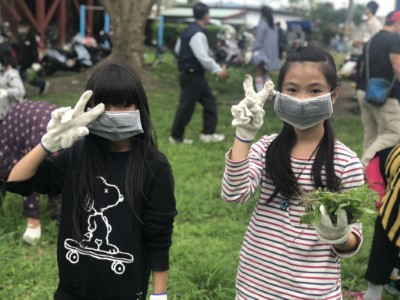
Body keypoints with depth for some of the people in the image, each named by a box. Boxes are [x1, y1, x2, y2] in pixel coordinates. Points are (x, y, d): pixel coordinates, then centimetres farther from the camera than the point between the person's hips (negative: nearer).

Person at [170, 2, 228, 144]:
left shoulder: (189, 30, 10)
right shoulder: (197, 34, -21)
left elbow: (178, 49, 19)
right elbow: (203, 57, -26)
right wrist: (218, 70, -17)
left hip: (194, 74, 10)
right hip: (192, 76, -10)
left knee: (209, 101, 13)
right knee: (186, 106, 1)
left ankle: (208, 134, 16)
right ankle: (176, 136, 14)